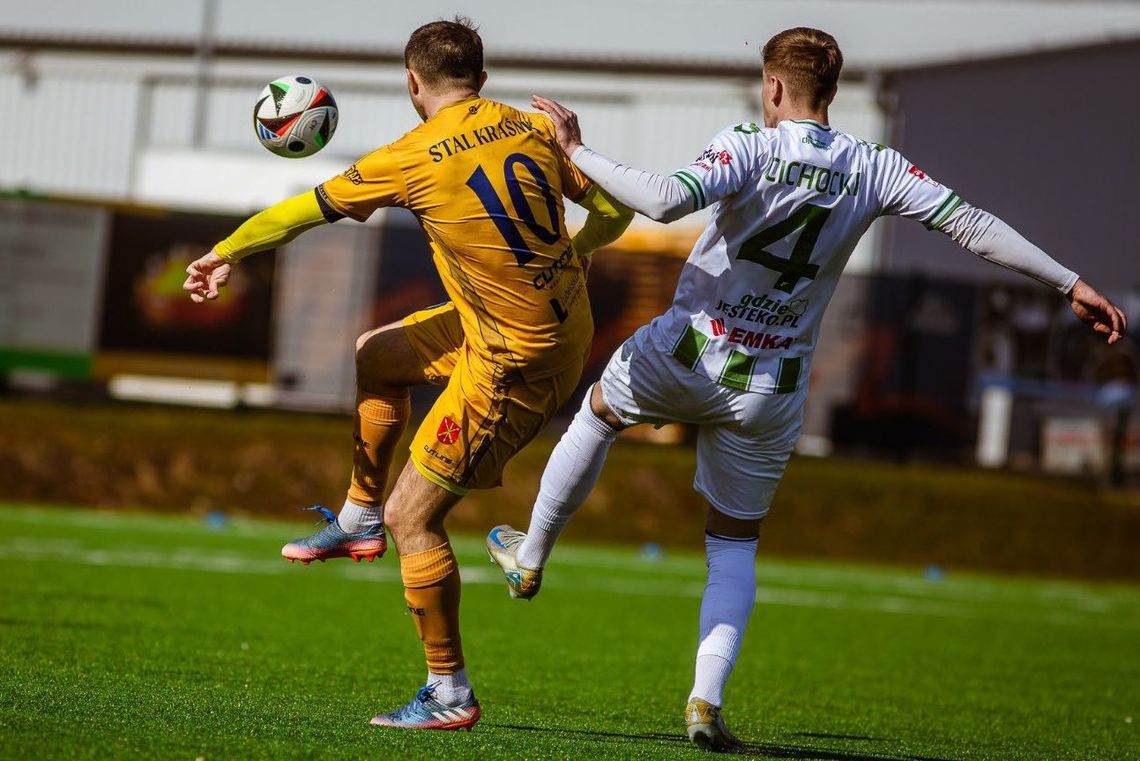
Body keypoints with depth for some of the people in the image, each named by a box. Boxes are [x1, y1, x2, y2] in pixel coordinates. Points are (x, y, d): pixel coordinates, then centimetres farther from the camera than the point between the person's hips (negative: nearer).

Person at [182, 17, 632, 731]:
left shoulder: (411, 159, -14)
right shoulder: (534, 129, 0)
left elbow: (304, 210, 0)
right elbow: (615, 207, 6)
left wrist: (224, 255, 15)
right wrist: (569, 252, 28)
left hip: (514, 362, -8)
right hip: (564, 319, 8)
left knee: (412, 516, 1)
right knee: (376, 354, 25)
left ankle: (451, 695, 5)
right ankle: (359, 518, 35)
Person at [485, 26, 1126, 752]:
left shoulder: (749, 150, -16)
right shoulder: (873, 170, -5)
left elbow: (666, 200, -32)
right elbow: (970, 222, -6)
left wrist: (578, 154, -22)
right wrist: (1072, 284, -2)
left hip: (686, 356, -2)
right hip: (773, 392, 2)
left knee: (599, 410, 31)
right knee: (736, 542, 18)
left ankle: (531, 556, 44)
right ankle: (707, 700, 1)